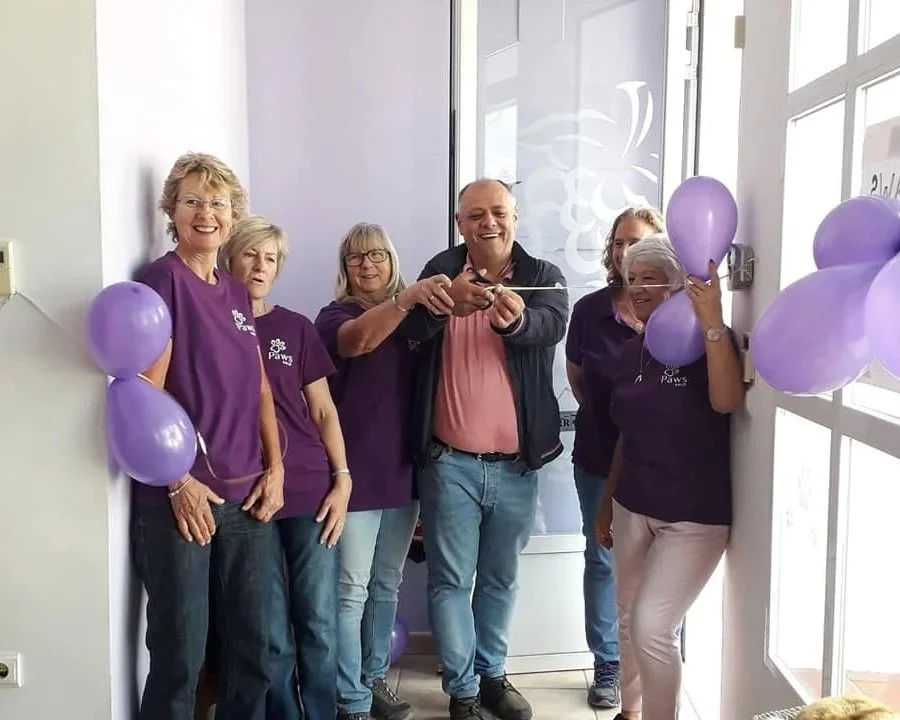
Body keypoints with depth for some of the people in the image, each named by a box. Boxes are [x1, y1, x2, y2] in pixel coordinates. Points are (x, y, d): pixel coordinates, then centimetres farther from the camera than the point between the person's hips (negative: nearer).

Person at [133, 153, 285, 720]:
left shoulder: (237, 292, 13)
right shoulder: (162, 279, -7)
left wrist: (275, 468, 5)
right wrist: (178, 483, -15)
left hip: (247, 493, 7)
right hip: (182, 495, -6)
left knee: (253, 641, 14)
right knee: (181, 650, 3)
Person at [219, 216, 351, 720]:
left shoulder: (297, 328, 9)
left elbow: (324, 412, 9)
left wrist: (343, 479, 1)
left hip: (310, 489, 2)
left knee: (320, 623, 4)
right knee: (270, 631, 6)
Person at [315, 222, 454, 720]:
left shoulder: (412, 319, 10)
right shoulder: (336, 315, -5)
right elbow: (356, 340, -31)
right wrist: (408, 296, -44)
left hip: (402, 471, 6)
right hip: (355, 473, -5)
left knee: (387, 585, 16)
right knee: (352, 592, 0)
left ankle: (374, 680, 32)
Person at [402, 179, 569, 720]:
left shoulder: (544, 277, 0)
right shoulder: (442, 271, 0)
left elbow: (552, 326, -22)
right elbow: (413, 328, -18)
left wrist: (517, 320, -45)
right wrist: (446, 302, -41)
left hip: (517, 465, 1)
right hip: (450, 463, -1)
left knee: (501, 579, 17)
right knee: (452, 581, 6)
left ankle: (492, 675, 35)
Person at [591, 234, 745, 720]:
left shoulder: (706, 343, -13)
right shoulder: (632, 352, 6)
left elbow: (727, 402, -33)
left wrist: (713, 322, -38)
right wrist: (606, 505, 16)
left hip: (695, 516, -6)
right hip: (632, 507, 6)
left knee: (651, 625, -11)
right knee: (628, 619, 15)